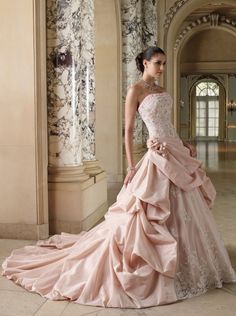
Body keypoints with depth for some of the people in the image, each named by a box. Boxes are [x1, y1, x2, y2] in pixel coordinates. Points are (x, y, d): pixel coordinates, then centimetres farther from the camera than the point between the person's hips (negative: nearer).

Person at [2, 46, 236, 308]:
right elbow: (128, 130, -9)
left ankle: (184, 268, 30)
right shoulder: (135, 90, -7)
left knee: (184, 212, 13)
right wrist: (131, 166, -12)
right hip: (159, 156, -8)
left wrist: (184, 145, 15)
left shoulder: (160, 90, 16)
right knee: (157, 213, -5)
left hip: (177, 154, 8)